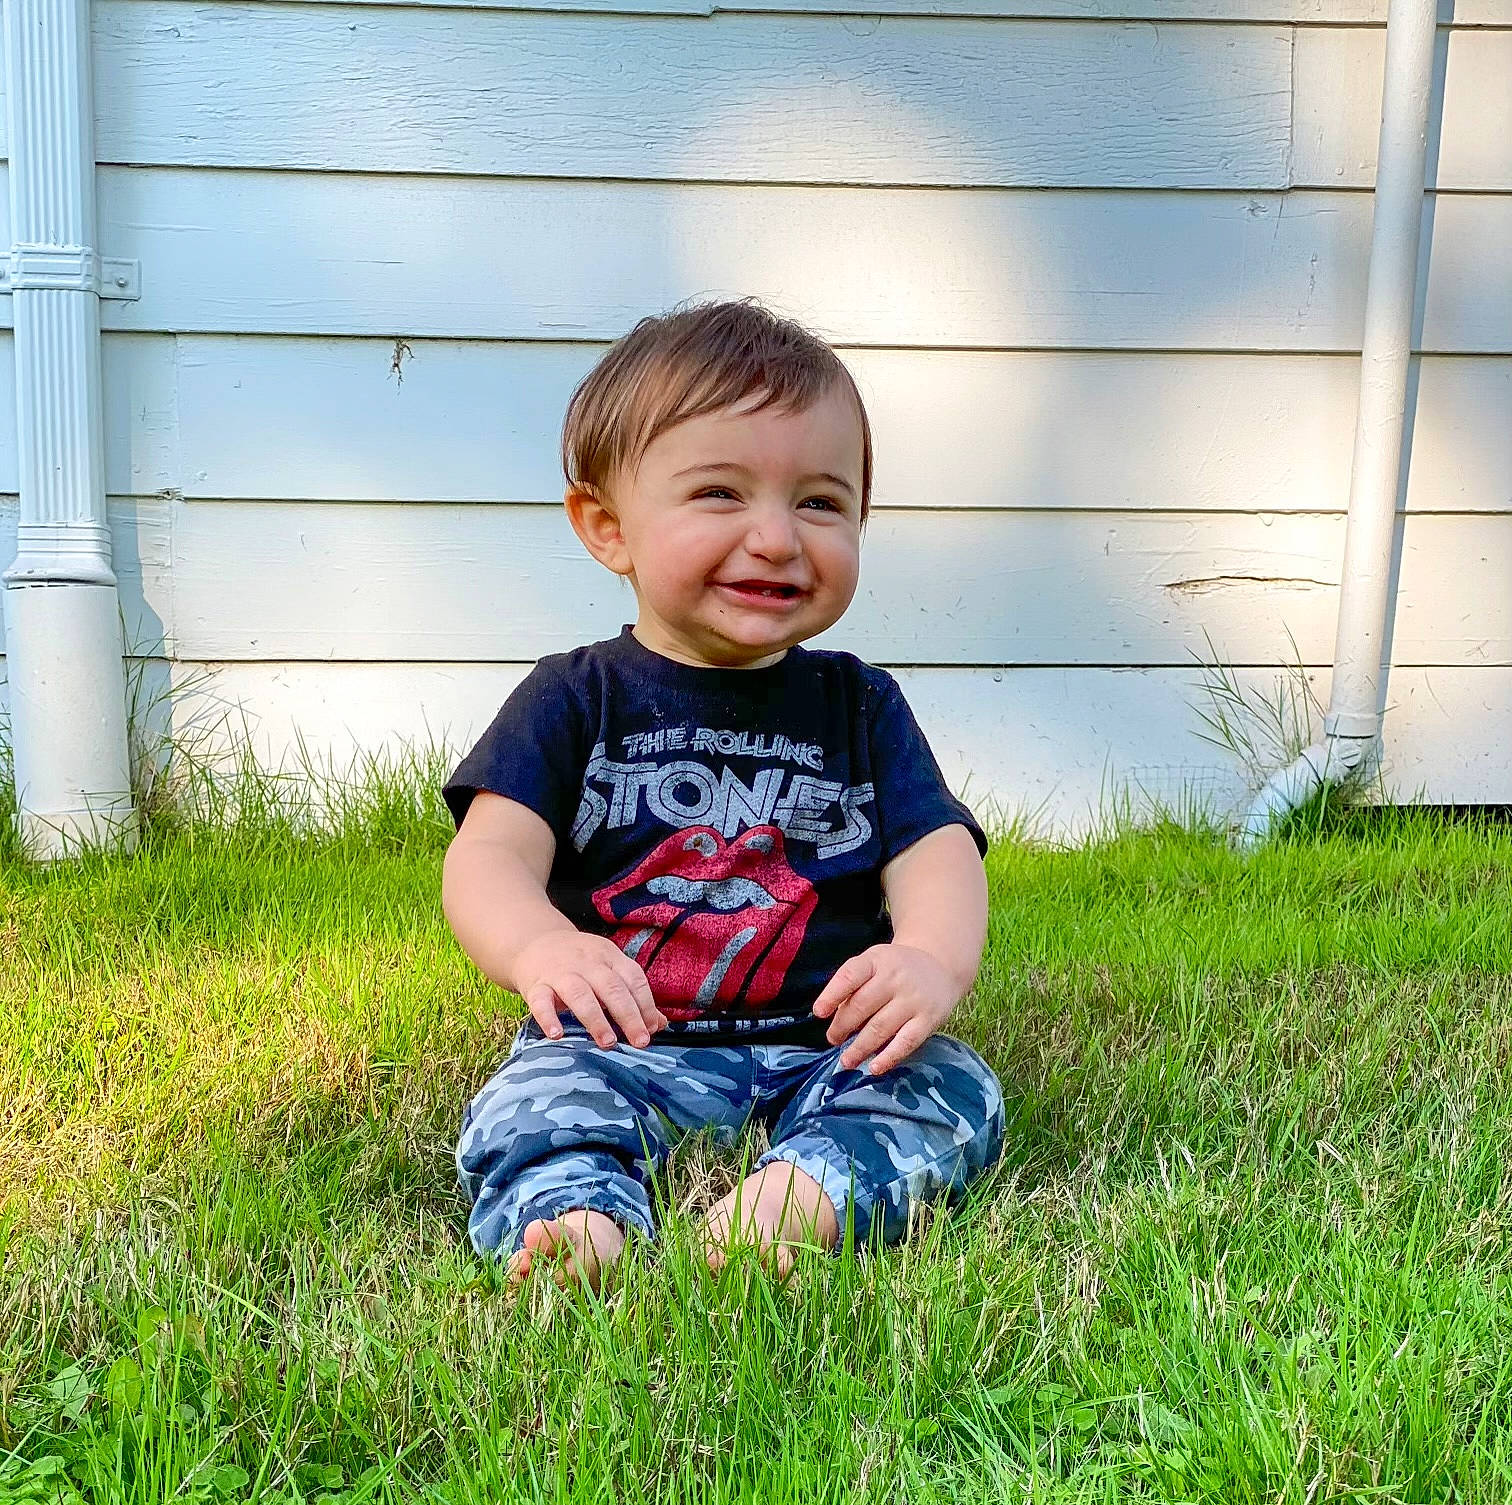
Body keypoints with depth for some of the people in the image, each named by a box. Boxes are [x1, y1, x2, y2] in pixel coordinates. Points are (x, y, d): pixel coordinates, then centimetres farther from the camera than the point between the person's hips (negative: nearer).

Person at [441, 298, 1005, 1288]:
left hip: (824, 1050, 2)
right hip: (620, 1049, -2)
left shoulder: (859, 705, 12)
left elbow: (937, 854, 0)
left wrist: (934, 956, -26)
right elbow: (490, 853, -8)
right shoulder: (576, 700, 5)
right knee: (539, 1096, -28)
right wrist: (539, 947, -34)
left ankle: (805, 1195, -43)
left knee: (955, 1089, -22)